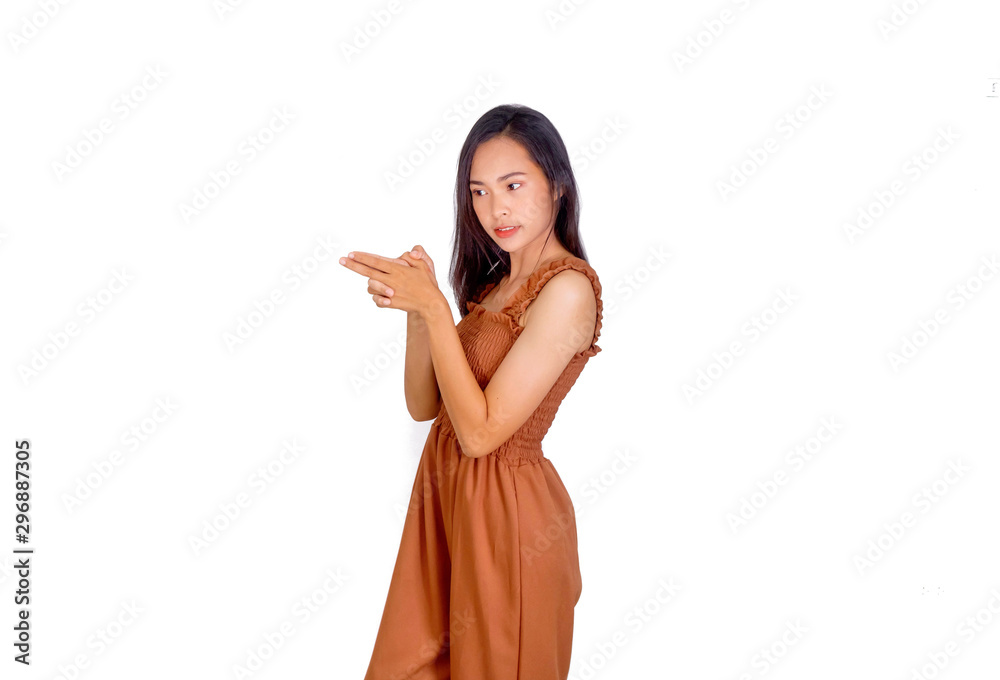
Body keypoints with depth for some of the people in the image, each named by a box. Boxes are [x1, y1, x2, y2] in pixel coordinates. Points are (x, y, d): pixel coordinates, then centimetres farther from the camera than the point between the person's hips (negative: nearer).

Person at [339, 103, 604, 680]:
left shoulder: (567, 289, -20)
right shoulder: (498, 280, 7)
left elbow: (481, 432, -22)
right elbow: (424, 405, 3)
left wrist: (436, 307, -22)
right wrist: (415, 304, -11)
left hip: (507, 509, -8)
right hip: (446, 492, 8)